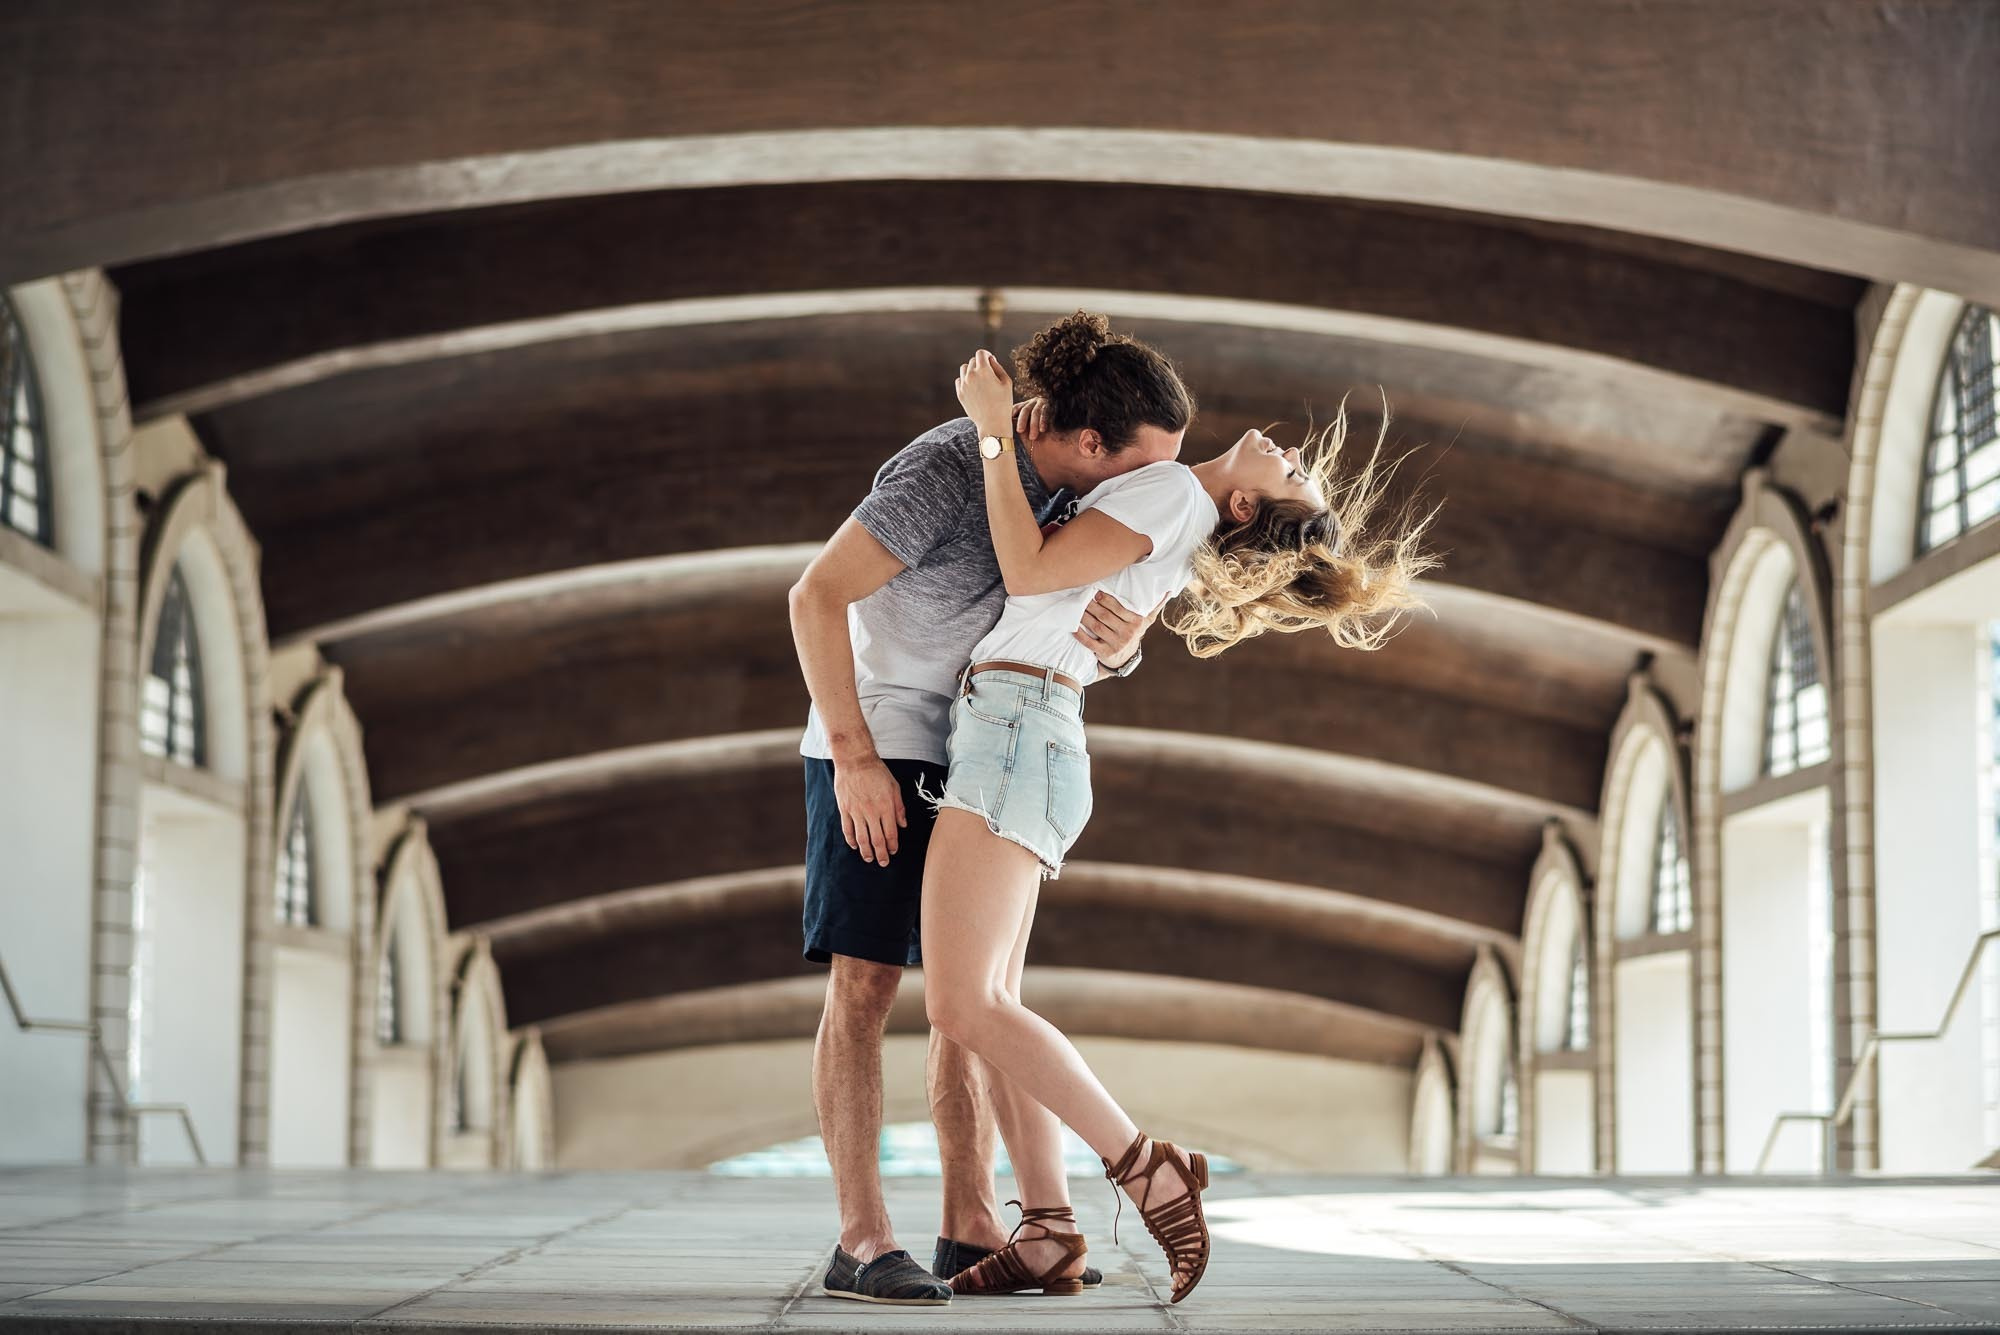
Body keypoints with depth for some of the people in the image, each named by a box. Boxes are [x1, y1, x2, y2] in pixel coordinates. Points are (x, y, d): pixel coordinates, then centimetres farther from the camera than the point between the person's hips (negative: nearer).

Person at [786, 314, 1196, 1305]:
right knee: (865, 981, -12)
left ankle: (972, 1231, 6)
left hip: (969, 758, 7)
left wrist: (1118, 639, -24)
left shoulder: (1081, 488, -2)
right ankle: (861, 1241, -13)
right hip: (873, 747, -7)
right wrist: (855, 757, -26)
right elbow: (817, 595, -24)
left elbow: (1107, 646, 2)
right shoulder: (946, 471, -25)